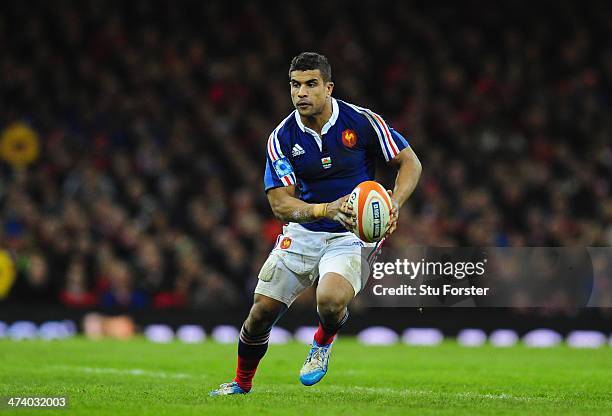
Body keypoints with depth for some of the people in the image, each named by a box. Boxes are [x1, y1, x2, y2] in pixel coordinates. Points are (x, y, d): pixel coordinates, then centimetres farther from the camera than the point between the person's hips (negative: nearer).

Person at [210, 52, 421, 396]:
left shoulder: (362, 122, -13)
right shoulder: (282, 137, -8)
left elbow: (410, 162, -5)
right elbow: (280, 203, -12)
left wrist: (394, 204, -24)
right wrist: (327, 209, -30)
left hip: (353, 235, -3)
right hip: (302, 234, 3)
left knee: (330, 301, -31)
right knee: (262, 312, 1)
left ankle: (323, 342, 6)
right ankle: (242, 383, 29)